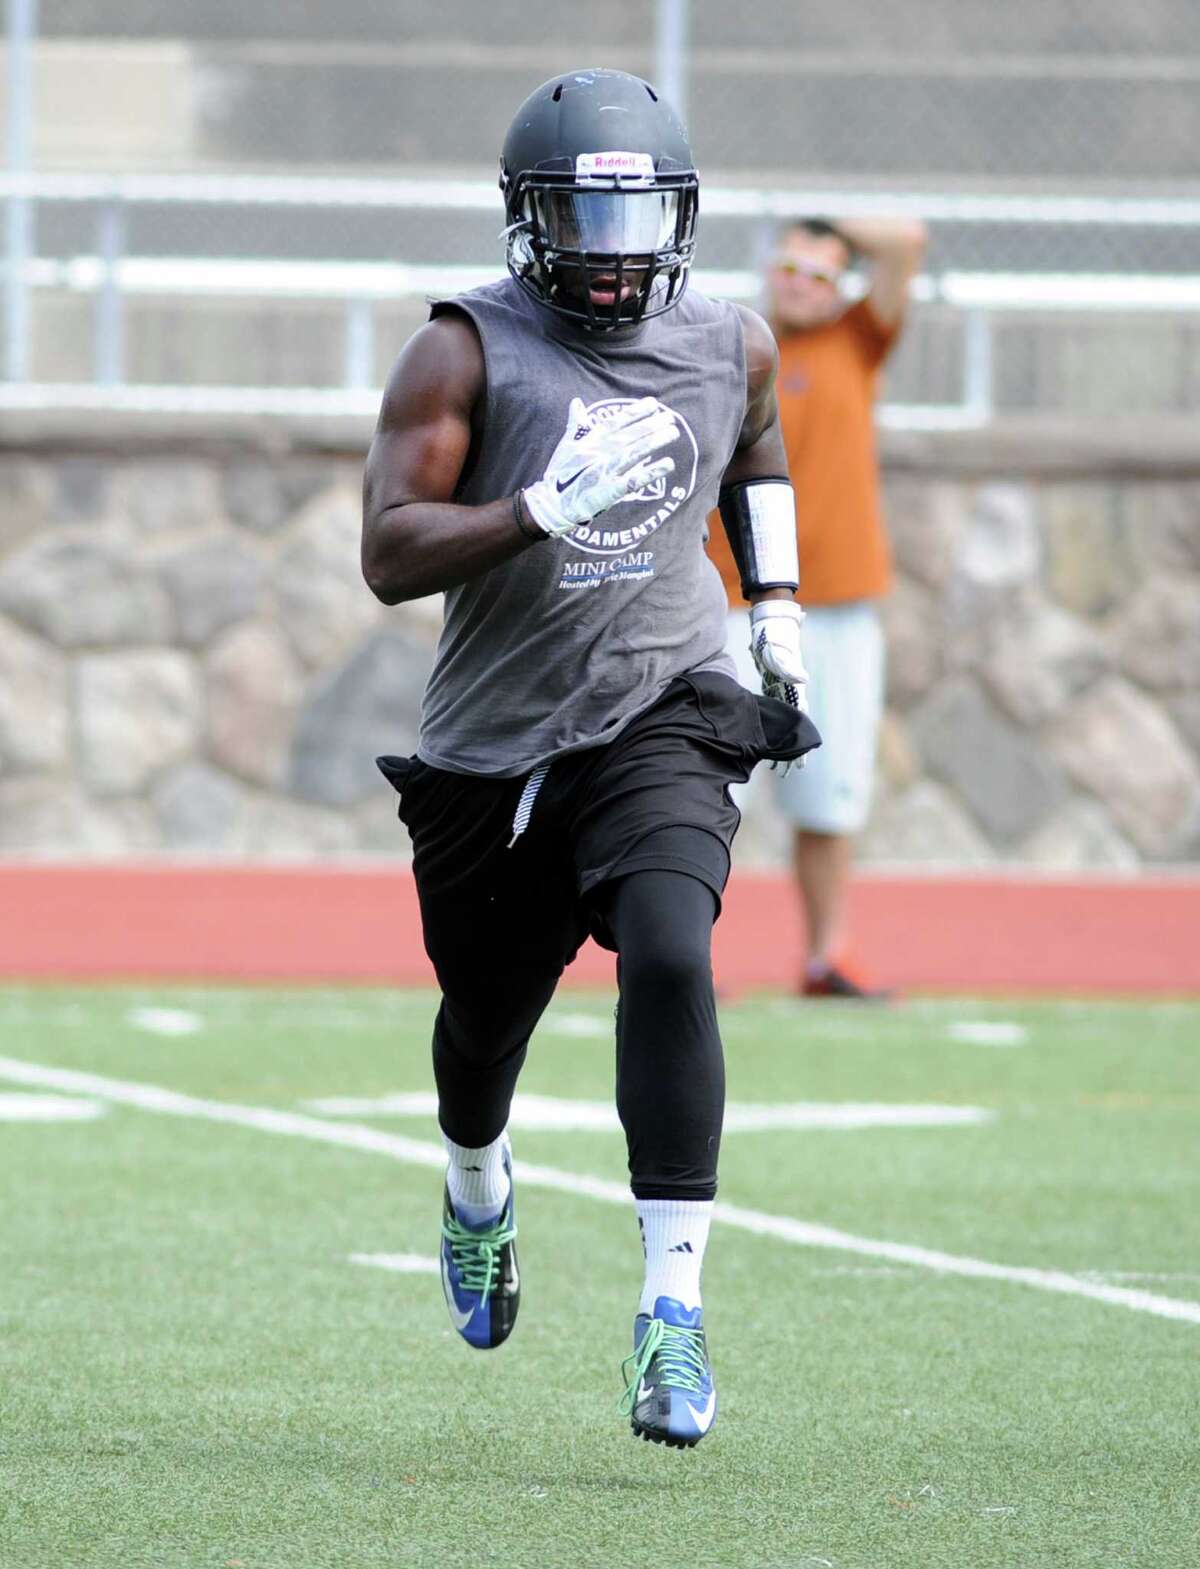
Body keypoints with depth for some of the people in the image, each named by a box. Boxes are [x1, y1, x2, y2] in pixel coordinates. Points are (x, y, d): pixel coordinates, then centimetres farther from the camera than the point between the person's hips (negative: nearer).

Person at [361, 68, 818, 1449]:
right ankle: (476, 1186, 55)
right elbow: (389, 555, -17)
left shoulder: (732, 348, 4)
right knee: (486, 1017, 17)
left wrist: (777, 611, 19)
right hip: (491, 748, 0)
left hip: (659, 721, 0)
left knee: (668, 958, -26)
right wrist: (542, 514, -30)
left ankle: (674, 1304, -27)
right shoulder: (468, 354, -8)